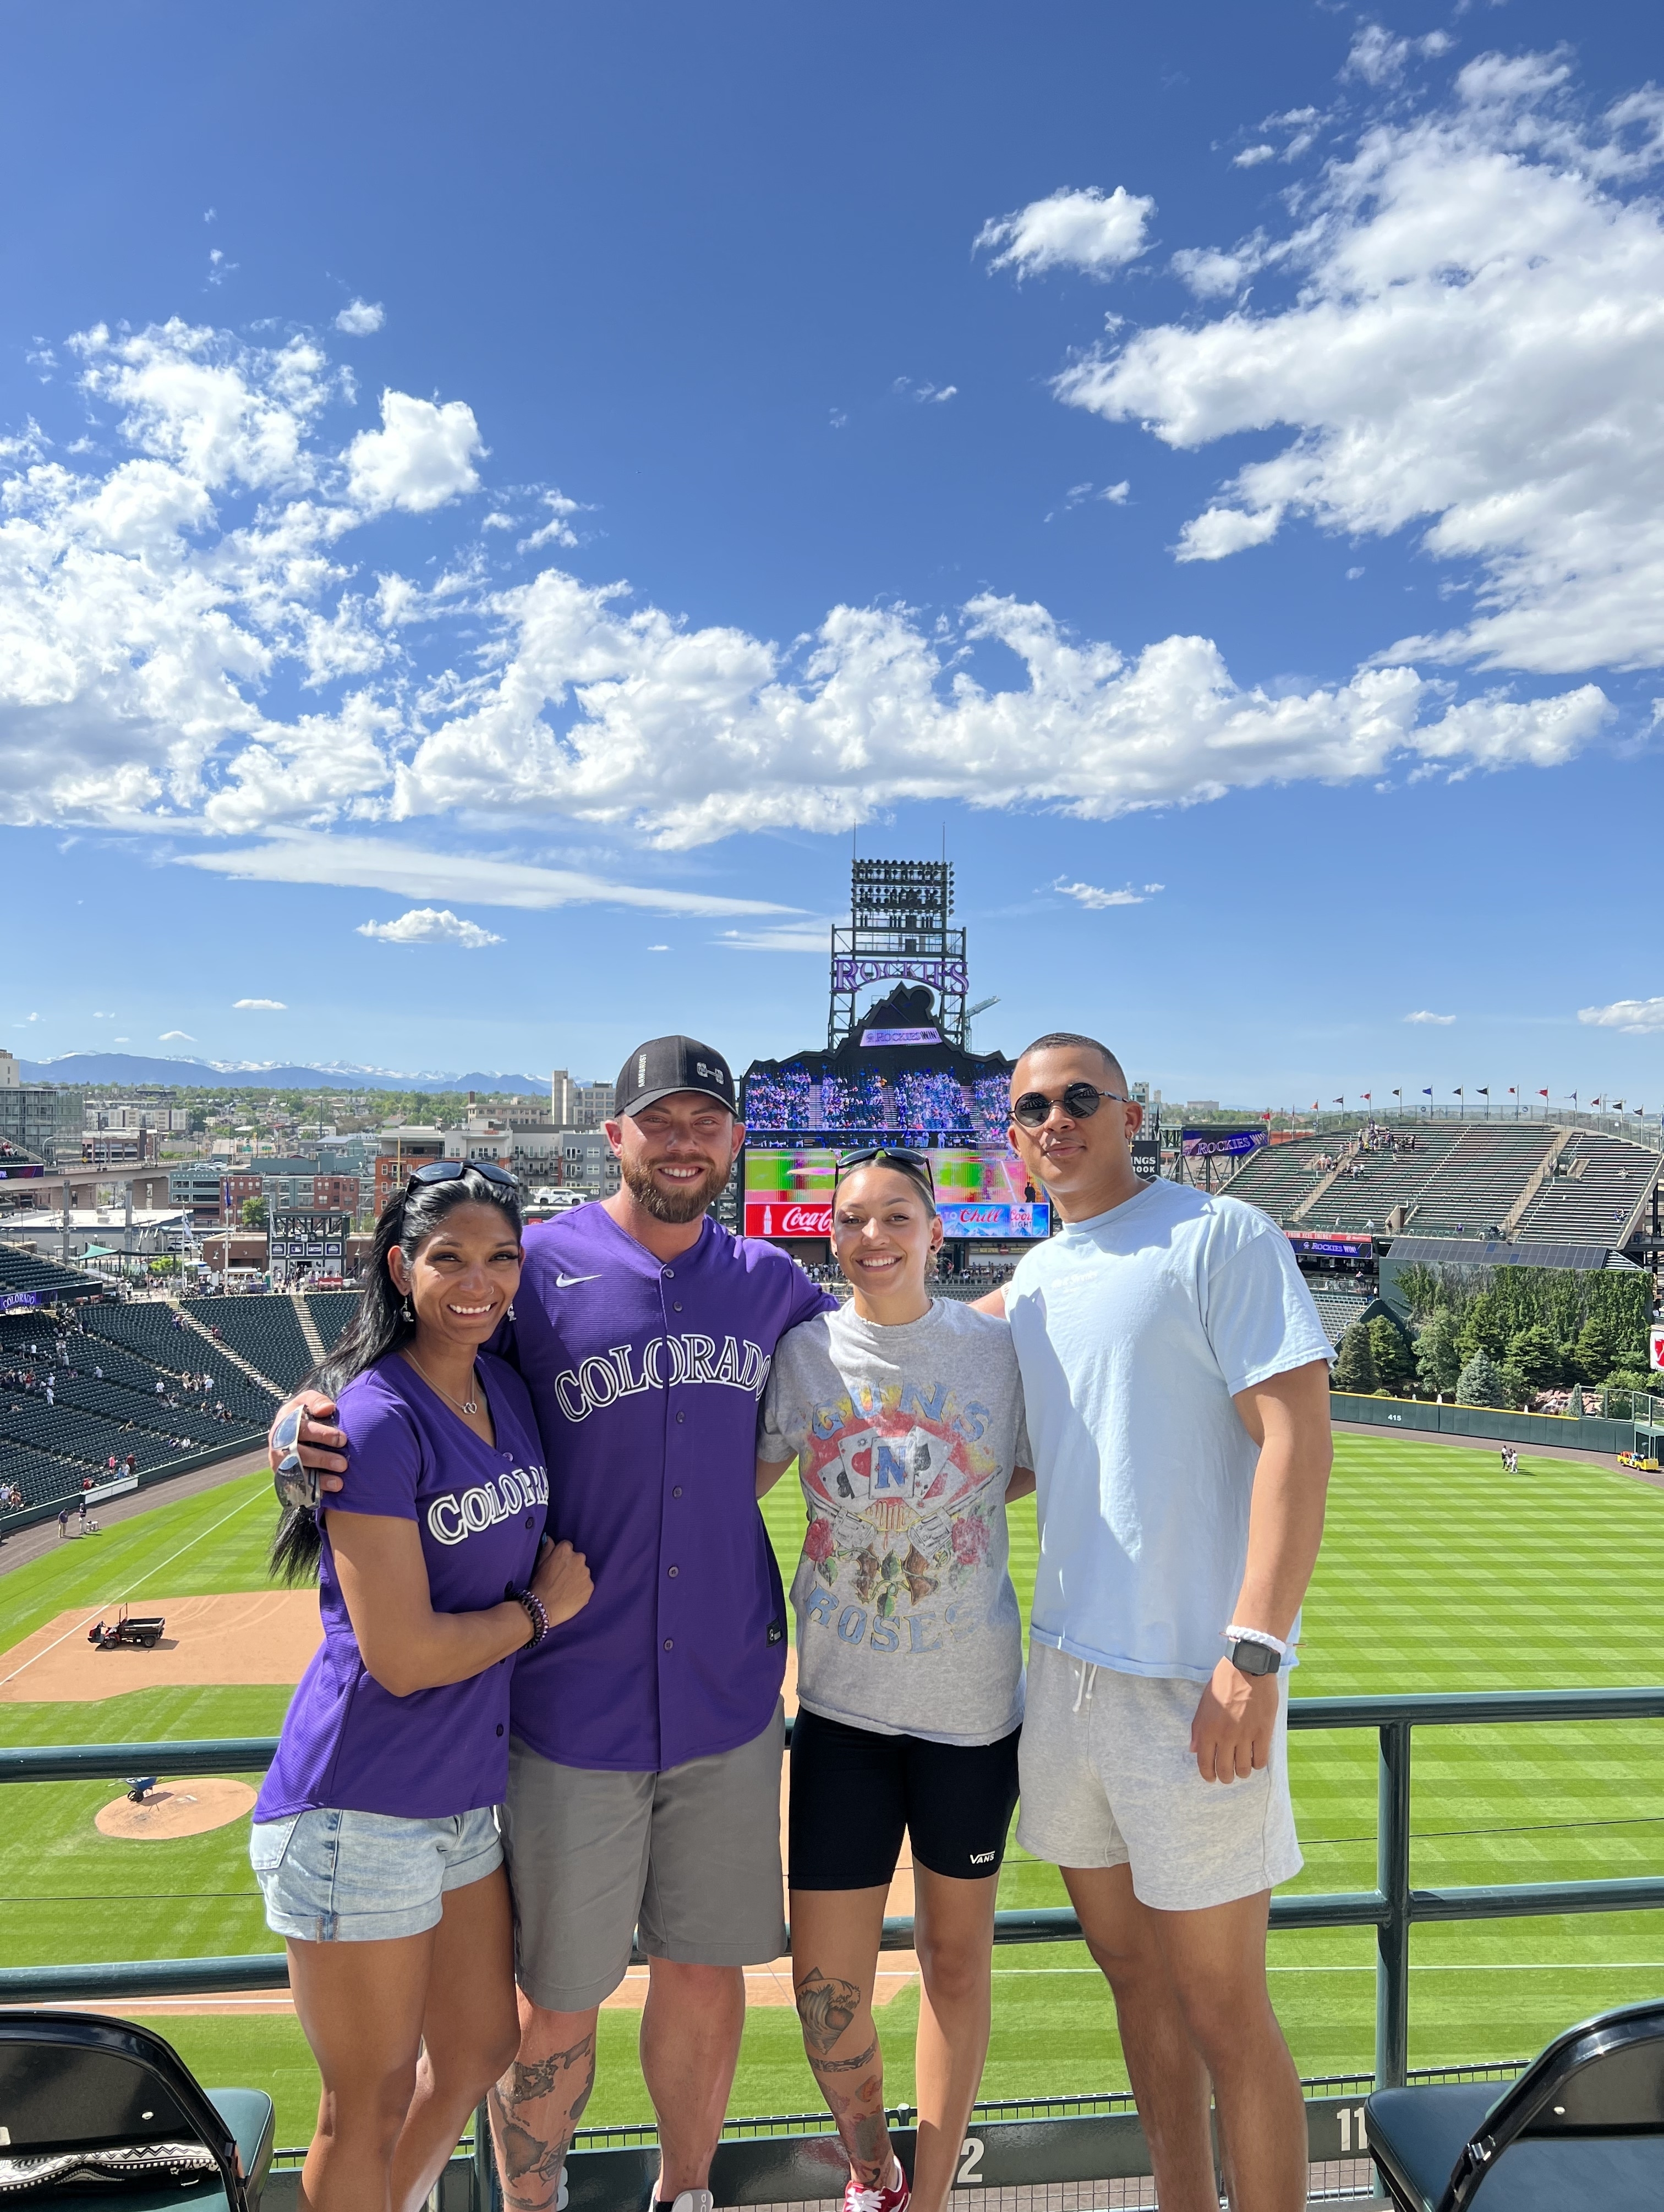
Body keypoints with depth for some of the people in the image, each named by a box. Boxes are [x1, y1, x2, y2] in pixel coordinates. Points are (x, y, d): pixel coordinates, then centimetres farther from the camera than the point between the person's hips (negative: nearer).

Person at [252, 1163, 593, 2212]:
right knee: (370, 2108, 13)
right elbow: (403, 1656, -23)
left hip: (466, 1794, 8)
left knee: (479, 2050, 24)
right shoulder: (376, 1420, -21)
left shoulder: (507, 1389, 3)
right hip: (362, 1809, -8)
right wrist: (543, 1608, -11)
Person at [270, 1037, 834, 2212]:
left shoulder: (771, 1284, 3)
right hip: (573, 1707, -3)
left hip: (729, 1701, 3)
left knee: (708, 1971, 19)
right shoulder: (536, 1267, -9)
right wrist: (314, 1420, -26)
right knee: (558, 2003, 13)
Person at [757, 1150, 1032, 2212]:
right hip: (843, 1698, 0)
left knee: (956, 1956, 15)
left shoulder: (999, 1346, -5)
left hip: (972, 1698, 0)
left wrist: (945, 1509, -5)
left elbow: (1042, 1467, 6)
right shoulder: (802, 1350, -4)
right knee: (825, 1983, 5)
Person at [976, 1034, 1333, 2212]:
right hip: (1065, 1661, 7)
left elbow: (1296, 1436, -16)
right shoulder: (1032, 1280, 11)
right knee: (1133, 1970, 19)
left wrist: (1255, 1651, -22)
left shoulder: (1222, 1235, -9)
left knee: (1222, 2009, 5)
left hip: (1193, 1679, -7)